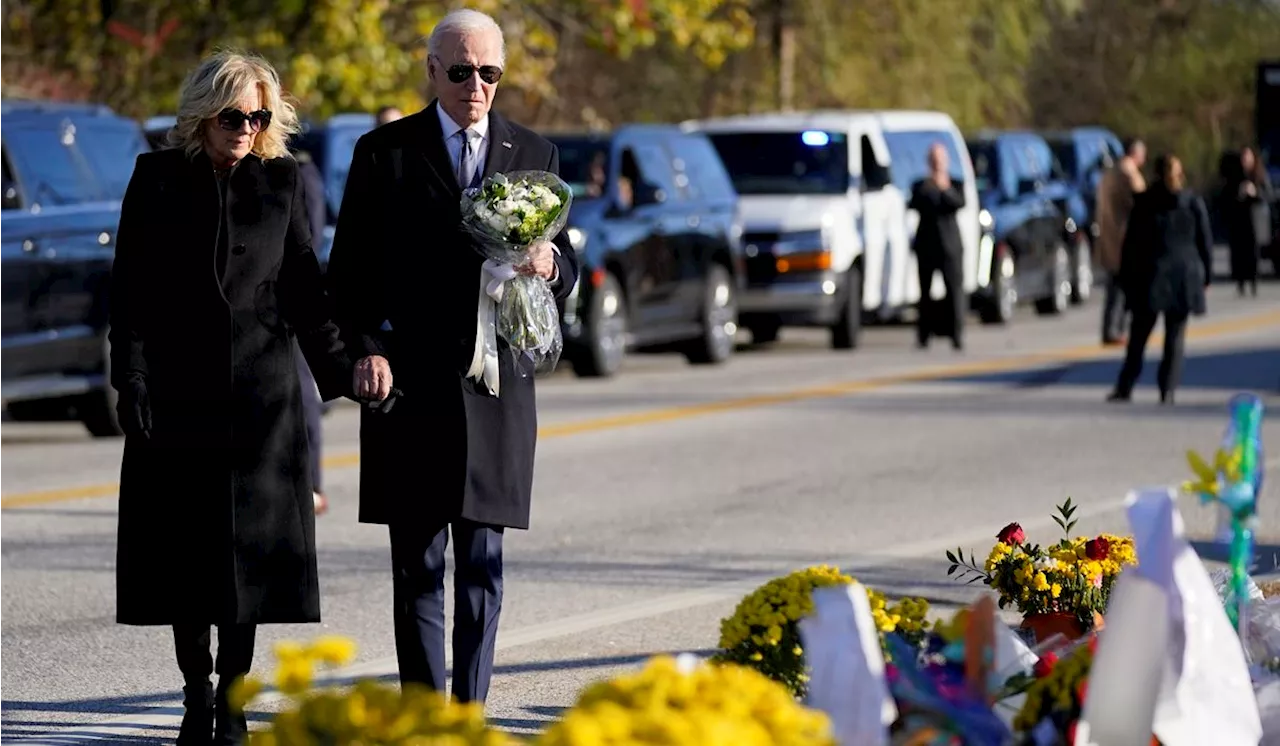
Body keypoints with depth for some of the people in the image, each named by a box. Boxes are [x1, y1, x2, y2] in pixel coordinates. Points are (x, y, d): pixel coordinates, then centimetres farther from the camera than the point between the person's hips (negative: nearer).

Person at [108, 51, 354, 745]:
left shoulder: (281, 181, 7)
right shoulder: (158, 179, 3)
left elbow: (303, 286, 10)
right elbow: (130, 290, 1)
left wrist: (337, 369, -1)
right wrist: (131, 382, -7)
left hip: (260, 391, 1)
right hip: (176, 392, -1)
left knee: (247, 549, -1)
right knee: (182, 549, 0)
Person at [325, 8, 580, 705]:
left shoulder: (534, 155, 11)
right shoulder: (384, 152, 4)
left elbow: (565, 271, 11)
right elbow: (349, 270, 3)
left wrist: (550, 264, -12)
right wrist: (367, 349, -10)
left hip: (495, 383, 2)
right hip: (409, 384, -2)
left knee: (482, 565, 2)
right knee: (417, 564, 1)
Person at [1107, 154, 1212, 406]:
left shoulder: (1144, 203, -3)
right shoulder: (1195, 205, -2)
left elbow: (1131, 243, -1)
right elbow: (1205, 243, 3)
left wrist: (1126, 276, 5)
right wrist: (1205, 275, 13)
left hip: (1151, 276, 0)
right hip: (1184, 278, 1)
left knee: (1139, 337, 8)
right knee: (1175, 338, 5)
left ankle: (1125, 387, 7)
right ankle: (1167, 390, 0)